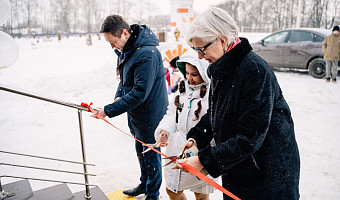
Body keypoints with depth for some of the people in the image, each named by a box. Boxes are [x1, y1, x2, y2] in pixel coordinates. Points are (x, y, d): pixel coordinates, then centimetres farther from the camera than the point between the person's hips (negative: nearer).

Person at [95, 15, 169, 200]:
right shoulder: (126, 49, 3)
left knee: (151, 154, 9)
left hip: (150, 115, -9)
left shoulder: (147, 54, -28)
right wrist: (119, 95, -3)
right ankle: (144, 184, 46)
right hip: (136, 114, 9)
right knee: (140, 150, 24)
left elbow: (140, 93, -30)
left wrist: (109, 110, -26)